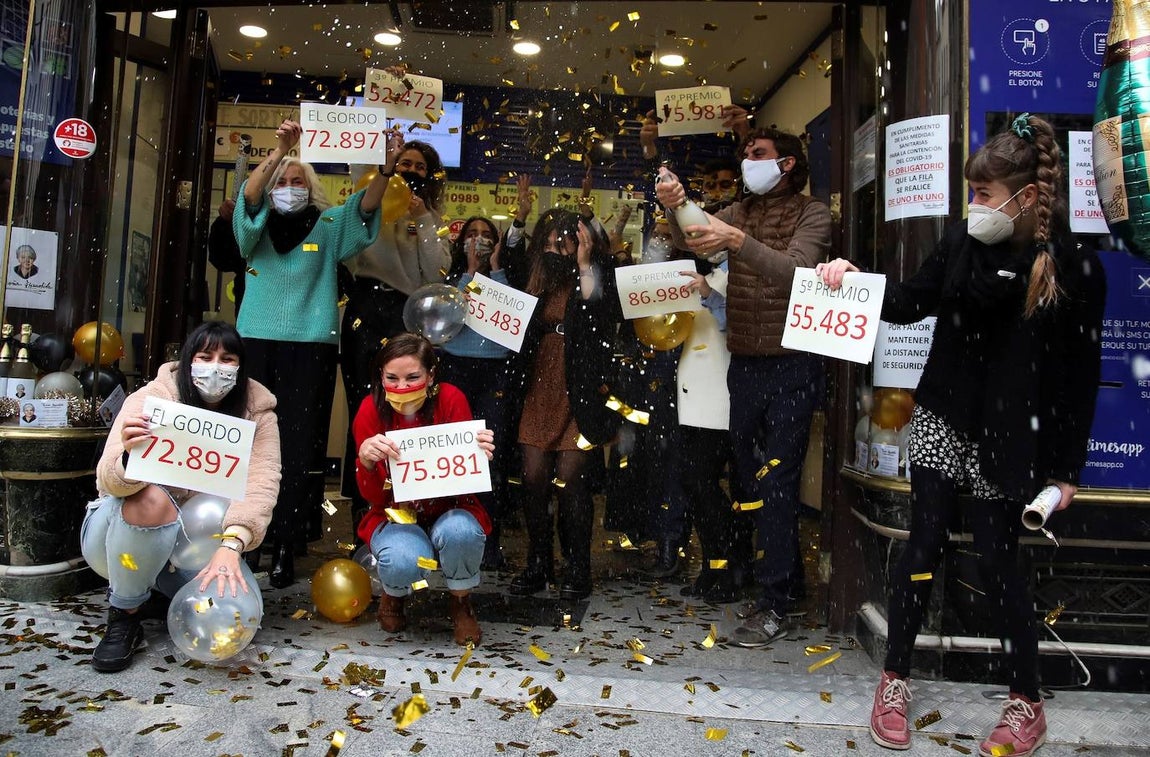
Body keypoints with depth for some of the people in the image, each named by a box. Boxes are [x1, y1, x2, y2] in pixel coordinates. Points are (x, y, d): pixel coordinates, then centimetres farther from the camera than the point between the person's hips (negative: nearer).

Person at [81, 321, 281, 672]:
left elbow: (261, 483, -24)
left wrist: (230, 545, -40)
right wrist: (130, 456, -49)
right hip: (118, 536, -3)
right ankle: (123, 616, -11)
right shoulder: (151, 399, -17)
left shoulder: (256, 412, -10)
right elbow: (108, 481, -26)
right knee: (151, 499, -35)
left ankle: (161, 586, 16)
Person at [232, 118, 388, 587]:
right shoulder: (258, 227, 13)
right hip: (258, 341, 1)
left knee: (301, 445, -2)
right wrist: (278, 151, -21)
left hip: (311, 346, -1)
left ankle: (287, 545, 3)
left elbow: (367, 204, -2)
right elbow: (249, 194, -6)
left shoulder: (329, 226, 12)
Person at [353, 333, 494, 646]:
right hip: (395, 515, 0)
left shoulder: (451, 400, -16)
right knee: (405, 561, -33)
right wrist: (366, 461, -34)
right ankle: (393, 595, 9)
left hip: (448, 510, 0)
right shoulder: (372, 410, -14)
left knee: (460, 532, -35)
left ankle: (461, 604, 0)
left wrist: (480, 456, -35)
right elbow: (373, 496, -13)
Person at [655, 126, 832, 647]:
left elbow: (795, 274, -20)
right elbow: (694, 244, -2)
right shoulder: (740, 212, 15)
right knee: (748, 479, 11)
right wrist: (676, 210, -22)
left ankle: (773, 608, 4)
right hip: (744, 364, 6)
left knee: (775, 482, -6)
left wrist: (736, 241, -32)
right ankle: (787, 579, 29)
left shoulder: (812, 214, -1)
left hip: (790, 365, -6)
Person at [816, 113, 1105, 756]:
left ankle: (1028, 704, 28)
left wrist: (1066, 469, -3)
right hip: (944, 422, 3)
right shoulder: (963, 243, -3)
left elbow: (1081, 378, -5)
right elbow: (911, 303, 10)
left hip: (1011, 439, -2)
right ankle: (896, 679, 24)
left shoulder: (1078, 269, -9)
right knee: (925, 549, 6)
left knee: (999, 562, 5)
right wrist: (856, 280, -7)